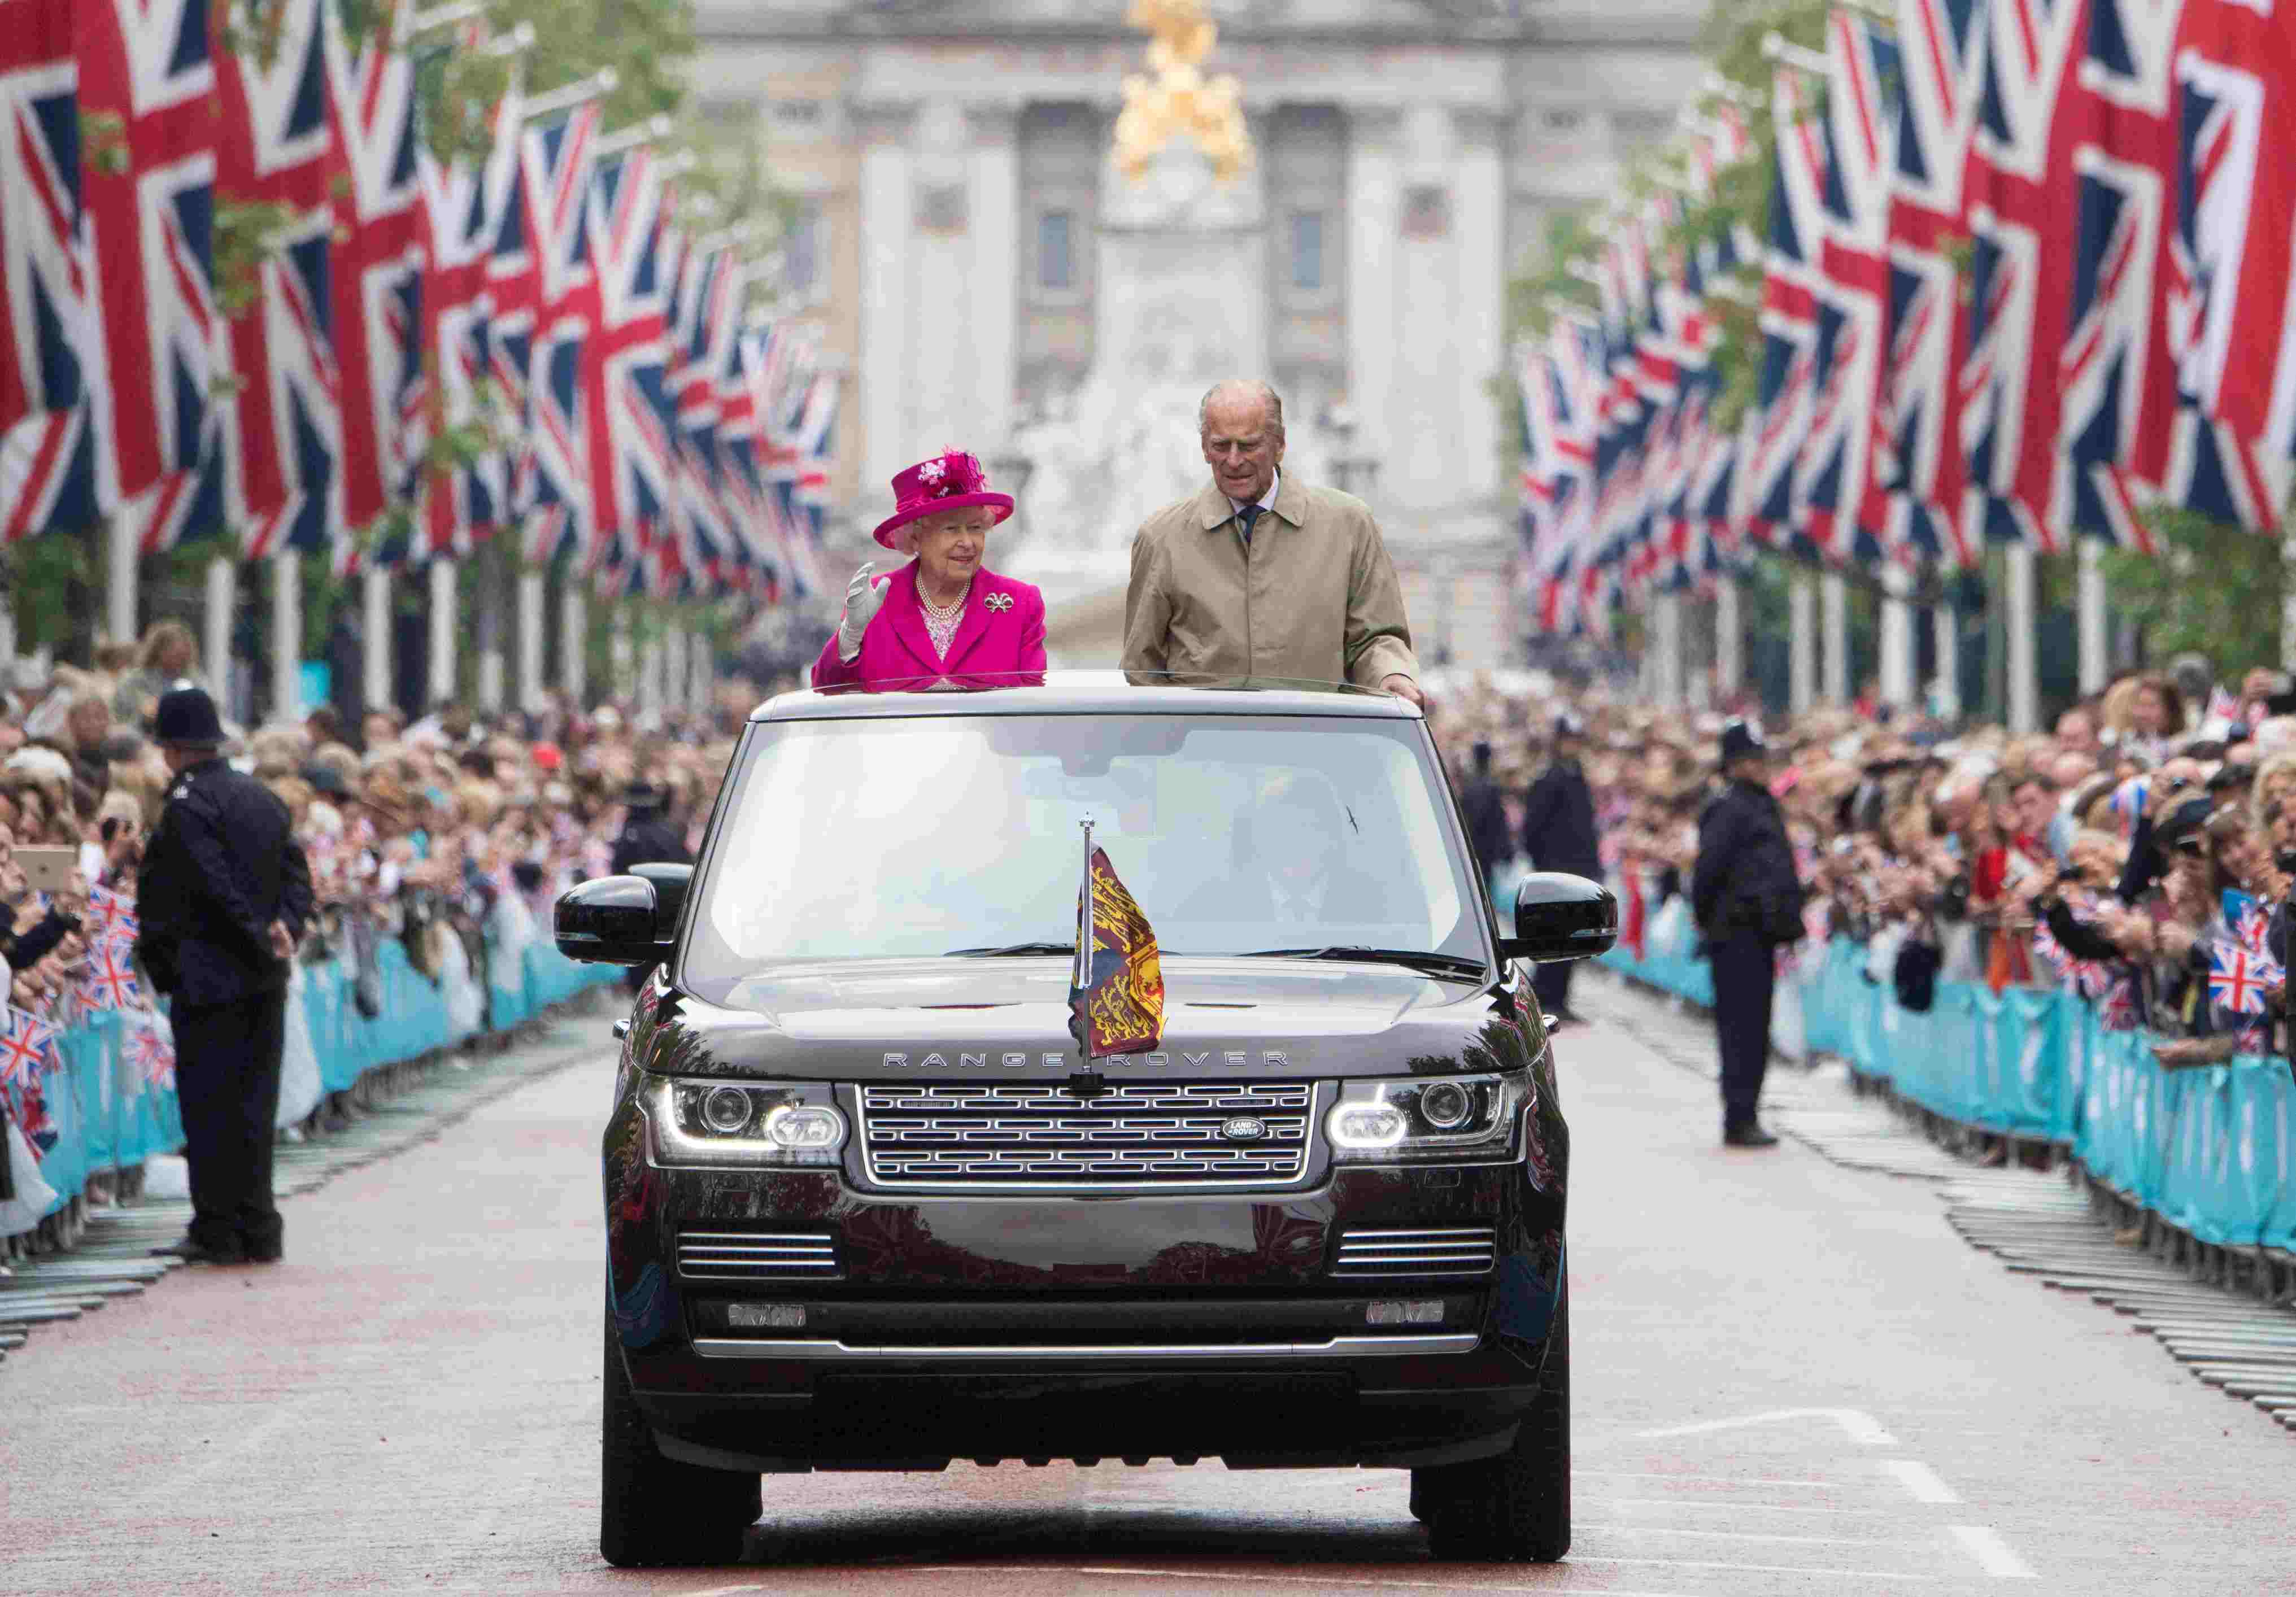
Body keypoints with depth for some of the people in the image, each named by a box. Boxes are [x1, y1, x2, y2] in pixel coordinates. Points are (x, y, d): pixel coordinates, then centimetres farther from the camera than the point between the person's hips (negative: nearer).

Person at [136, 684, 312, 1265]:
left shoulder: (188, 804, -13)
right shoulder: (261, 797, 12)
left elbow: (216, 886, -20)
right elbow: (297, 872, 9)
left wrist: (261, 937, -12)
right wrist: (285, 926, -4)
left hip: (210, 977, -8)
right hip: (263, 979, 8)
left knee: (209, 1103, -2)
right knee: (253, 1101, 11)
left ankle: (217, 1231, -1)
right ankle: (257, 1231, 14)